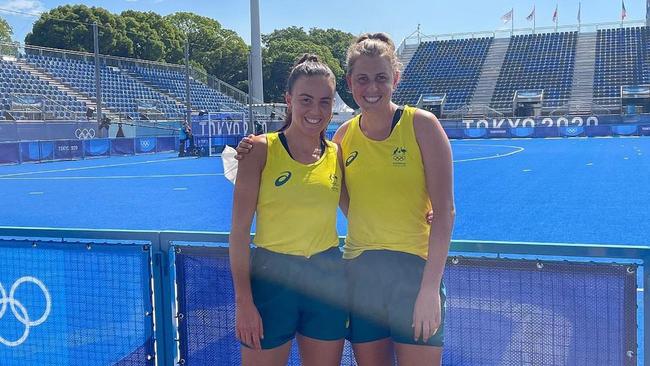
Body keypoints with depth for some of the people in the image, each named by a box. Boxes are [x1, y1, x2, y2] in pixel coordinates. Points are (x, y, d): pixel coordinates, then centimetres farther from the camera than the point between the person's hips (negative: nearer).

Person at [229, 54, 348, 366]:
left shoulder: (336, 155, 3)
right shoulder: (261, 149, -8)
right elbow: (239, 229, -8)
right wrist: (243, 300, -12)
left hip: (328, 281, 4)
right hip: (272, 278, -3)